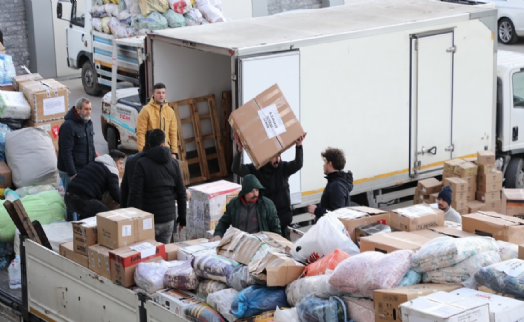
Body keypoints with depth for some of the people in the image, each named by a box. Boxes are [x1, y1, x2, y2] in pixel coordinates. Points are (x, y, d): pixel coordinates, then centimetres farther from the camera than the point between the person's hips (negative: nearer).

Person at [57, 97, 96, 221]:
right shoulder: (68, 126, -16)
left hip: (86, 170, 8)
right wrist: (73, 174, -22)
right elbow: (66, 153, -19)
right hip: (70, 172, -8)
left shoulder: (88, 123, 11)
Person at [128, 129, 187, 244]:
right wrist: (182, 218, 15)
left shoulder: (142, 164, -8)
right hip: (169, 219, 4)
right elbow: (181, 193, 7)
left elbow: (135, 194, -13)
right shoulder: (174, 163, 4)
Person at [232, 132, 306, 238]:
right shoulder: (255, 169, -5)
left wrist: (298, 146, -40)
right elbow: (236, 169, -18)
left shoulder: (283, 168, -3)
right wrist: (240, 149, -34)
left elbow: (298, 164, -21)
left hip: (282, 217, 1)